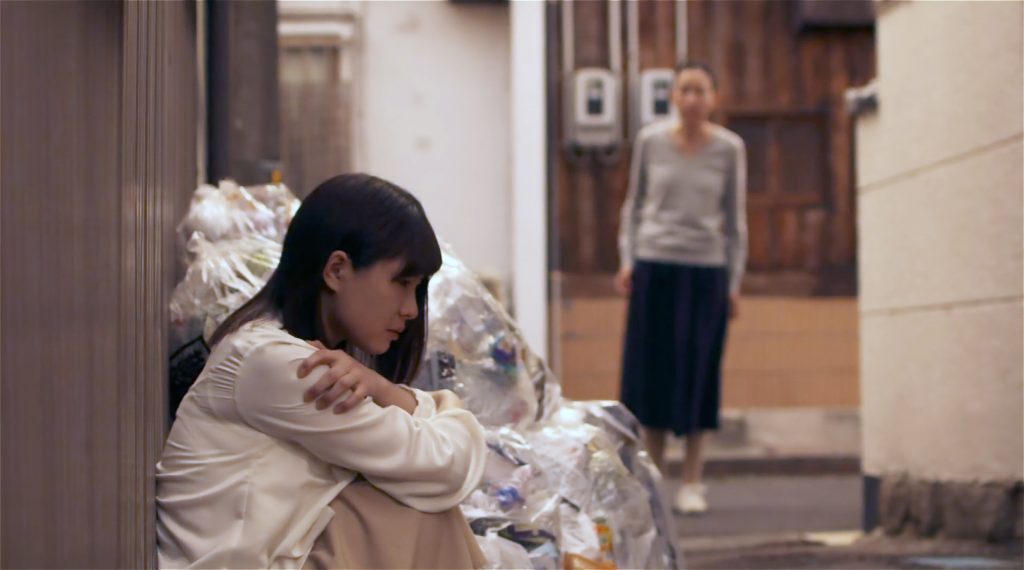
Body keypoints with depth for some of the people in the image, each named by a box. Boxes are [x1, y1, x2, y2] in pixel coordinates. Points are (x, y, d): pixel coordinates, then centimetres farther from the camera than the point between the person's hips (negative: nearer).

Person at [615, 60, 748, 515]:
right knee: (652, 370, 1)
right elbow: (634, 204, 11)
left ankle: (691, 482, 8)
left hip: (706, 270, 0)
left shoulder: (729, 148, 1)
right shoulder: (650, 141, 2)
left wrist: (734, 282, 5)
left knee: (698, 373, 0)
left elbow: (735, 218, 7)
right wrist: (627, 260, 3)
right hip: (654, 265, 1)